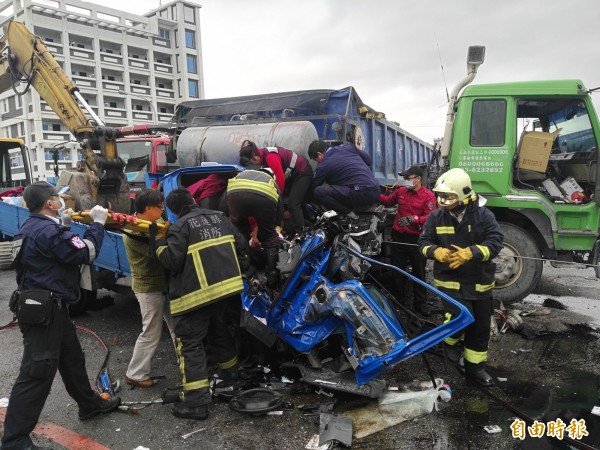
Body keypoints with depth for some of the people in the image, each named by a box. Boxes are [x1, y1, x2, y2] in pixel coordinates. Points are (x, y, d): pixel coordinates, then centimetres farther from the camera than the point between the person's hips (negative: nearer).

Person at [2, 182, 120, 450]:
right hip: (44, 310, -11)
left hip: (48, 306, 11)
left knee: (72, 358, 22)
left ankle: (89, 404, 38)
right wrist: (97, 223, -8)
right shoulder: (48, 230, -21)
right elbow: (85, 253, -19)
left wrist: (64, 226, 15)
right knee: (37, 373, -5)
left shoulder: (31, 227, 11)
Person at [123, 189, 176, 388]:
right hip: (149, 288, -9)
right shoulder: (133, 232, -22)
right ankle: (135, 374, 17)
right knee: (151, 334, 1)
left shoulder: (155, 221, 6)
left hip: (165, 283, 9)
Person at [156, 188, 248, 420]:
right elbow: (240, 246, 14)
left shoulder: (180, 227, -10)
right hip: (226, 287, 7)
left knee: (190, 344, 0)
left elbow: (172, 261, -16)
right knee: (219, 331, 28)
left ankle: (196, 402, -2)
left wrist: (159, 243, 1)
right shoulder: (219, 217, 10)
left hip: (195, 294, -7)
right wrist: (239, 271, 27)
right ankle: (230, 371, 46)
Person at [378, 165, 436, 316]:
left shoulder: (428, 196, -10)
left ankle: (420, 303, 21)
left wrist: (413, 219, -31)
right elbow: (388, 201, 21)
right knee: (397, 270, 13)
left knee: (419, 272, 9)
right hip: (398, 236, 4)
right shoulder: (401, 191, 5)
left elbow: (430, 217, -18)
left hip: (416, 239, -4)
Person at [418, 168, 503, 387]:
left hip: (479, 281, 2)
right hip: (449, 279, -1)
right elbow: (424, 241, 1)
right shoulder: (436, 216, -4)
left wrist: (470, 253, -32)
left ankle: (474, 365, 32)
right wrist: (436, 251, -23)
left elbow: (495, 242, -16)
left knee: (480, 326, 11)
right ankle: (451, 342, 14)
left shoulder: (483, 215, -9)